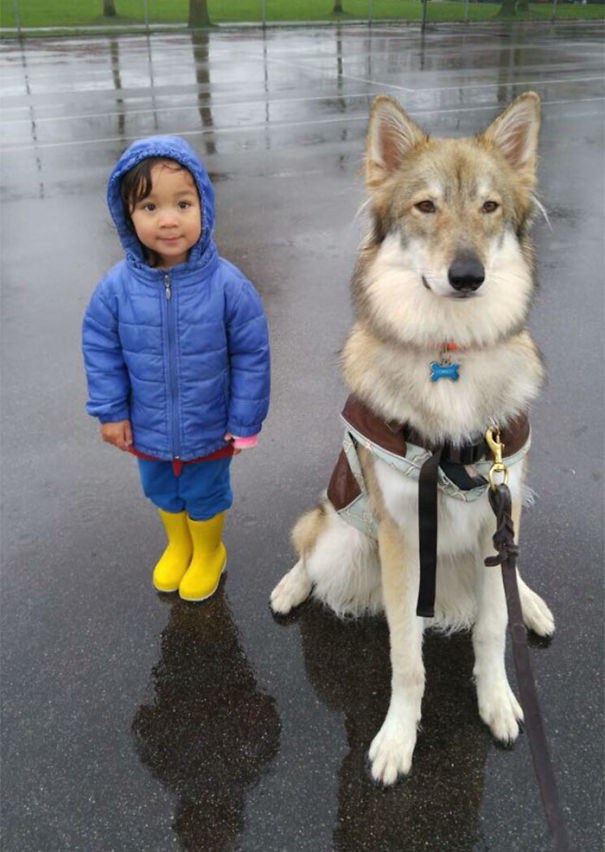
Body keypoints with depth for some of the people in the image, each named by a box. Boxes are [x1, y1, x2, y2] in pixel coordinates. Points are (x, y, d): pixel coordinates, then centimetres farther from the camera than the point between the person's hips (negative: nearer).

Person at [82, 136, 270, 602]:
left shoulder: (227, 284, -25)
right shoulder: (117, 287, -19)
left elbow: (252, 355, -15)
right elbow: (100, 348, -5)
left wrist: (245, 421, -10)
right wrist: (110, 411, -4)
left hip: (211, 430, -2)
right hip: (148, 429, 3)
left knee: (205, 496, 22)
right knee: (162, 492, 28)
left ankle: (209, 554, 52)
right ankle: (178, 545, 58)